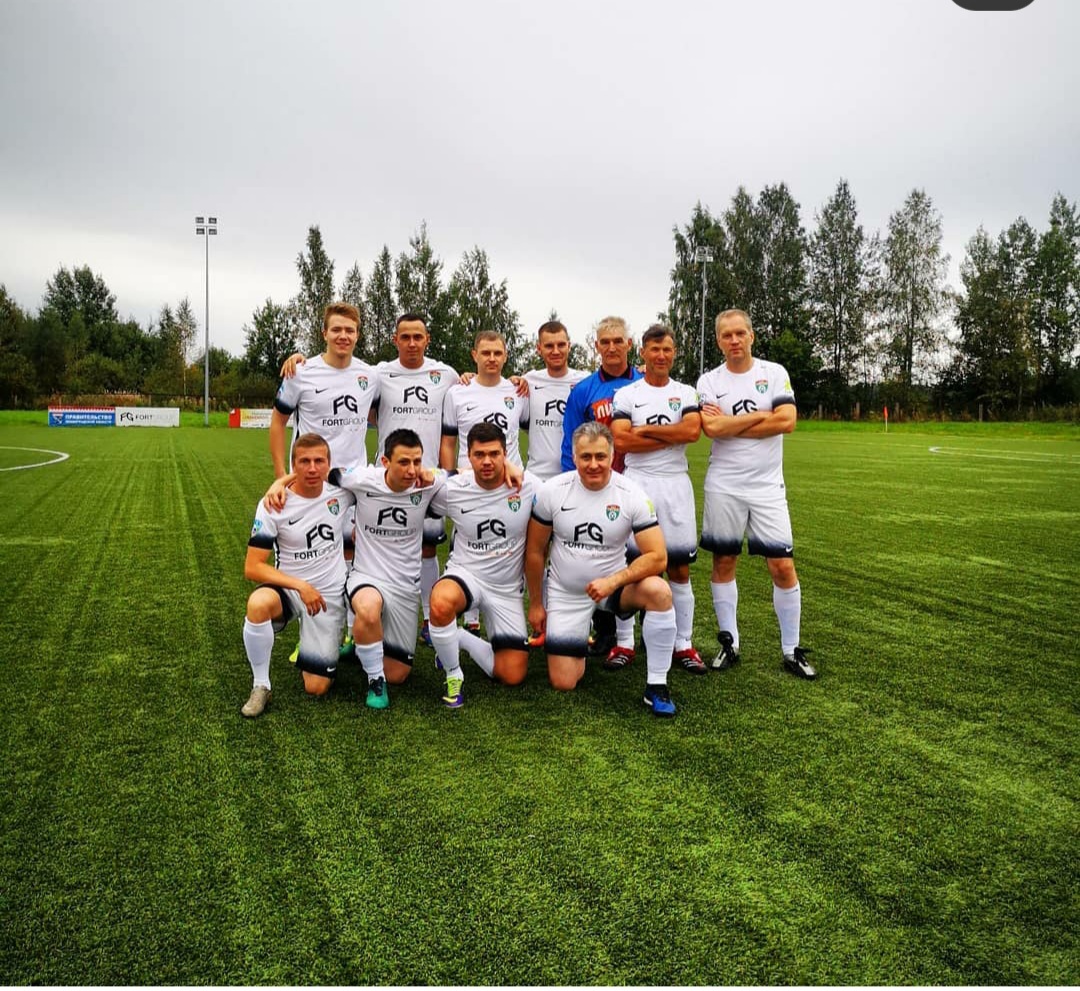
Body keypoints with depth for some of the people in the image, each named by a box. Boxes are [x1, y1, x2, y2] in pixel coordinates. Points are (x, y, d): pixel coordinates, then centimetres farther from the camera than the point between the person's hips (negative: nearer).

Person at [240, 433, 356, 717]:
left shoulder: (341, 490, -9)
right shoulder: (273, 505, -15)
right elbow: (252, 567, -17)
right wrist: (300, 586, -26)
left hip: (330, 594, 1)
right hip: (288, 588, -1)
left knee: (317, 688, -4)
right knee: (258, 603, -39)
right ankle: (260, 686, -17)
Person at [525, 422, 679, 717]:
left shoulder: (632, 495, -16)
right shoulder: (551, 491, -12)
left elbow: (657, 557, -20)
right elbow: (535, 551, -1)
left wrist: (612, 582, -32)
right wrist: (535, 604, 4)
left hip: (613, 584, 0)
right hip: (565, 593, 1)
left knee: (659, 591, -33)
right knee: (563, 683, -3)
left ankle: (656, 686, -15)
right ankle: (579, 644, 33)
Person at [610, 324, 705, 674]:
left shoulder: (686, 393, 8)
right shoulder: (625, 394, 4)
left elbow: (693, 431, -11)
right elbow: (620, 441, -10)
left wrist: (646, 429, -9)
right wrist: (673, 436, -8)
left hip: (676, 484, 2)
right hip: (636, 483, -1)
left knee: (680, 567, 5)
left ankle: (683, 645, 15)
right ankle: (624, 643, 12)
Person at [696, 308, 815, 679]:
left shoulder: (774, 373, 2)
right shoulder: (708, 381, 2)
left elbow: (787, 421, -12)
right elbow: (712, 429, -15)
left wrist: (730, 425, -10)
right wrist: (760, 415, -9)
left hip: (767, 485, 0)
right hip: (723, 485, 0)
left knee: (783, 566, -2)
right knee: (723, 562, 7)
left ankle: (791, 650, 11)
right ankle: (729, 643, 20)